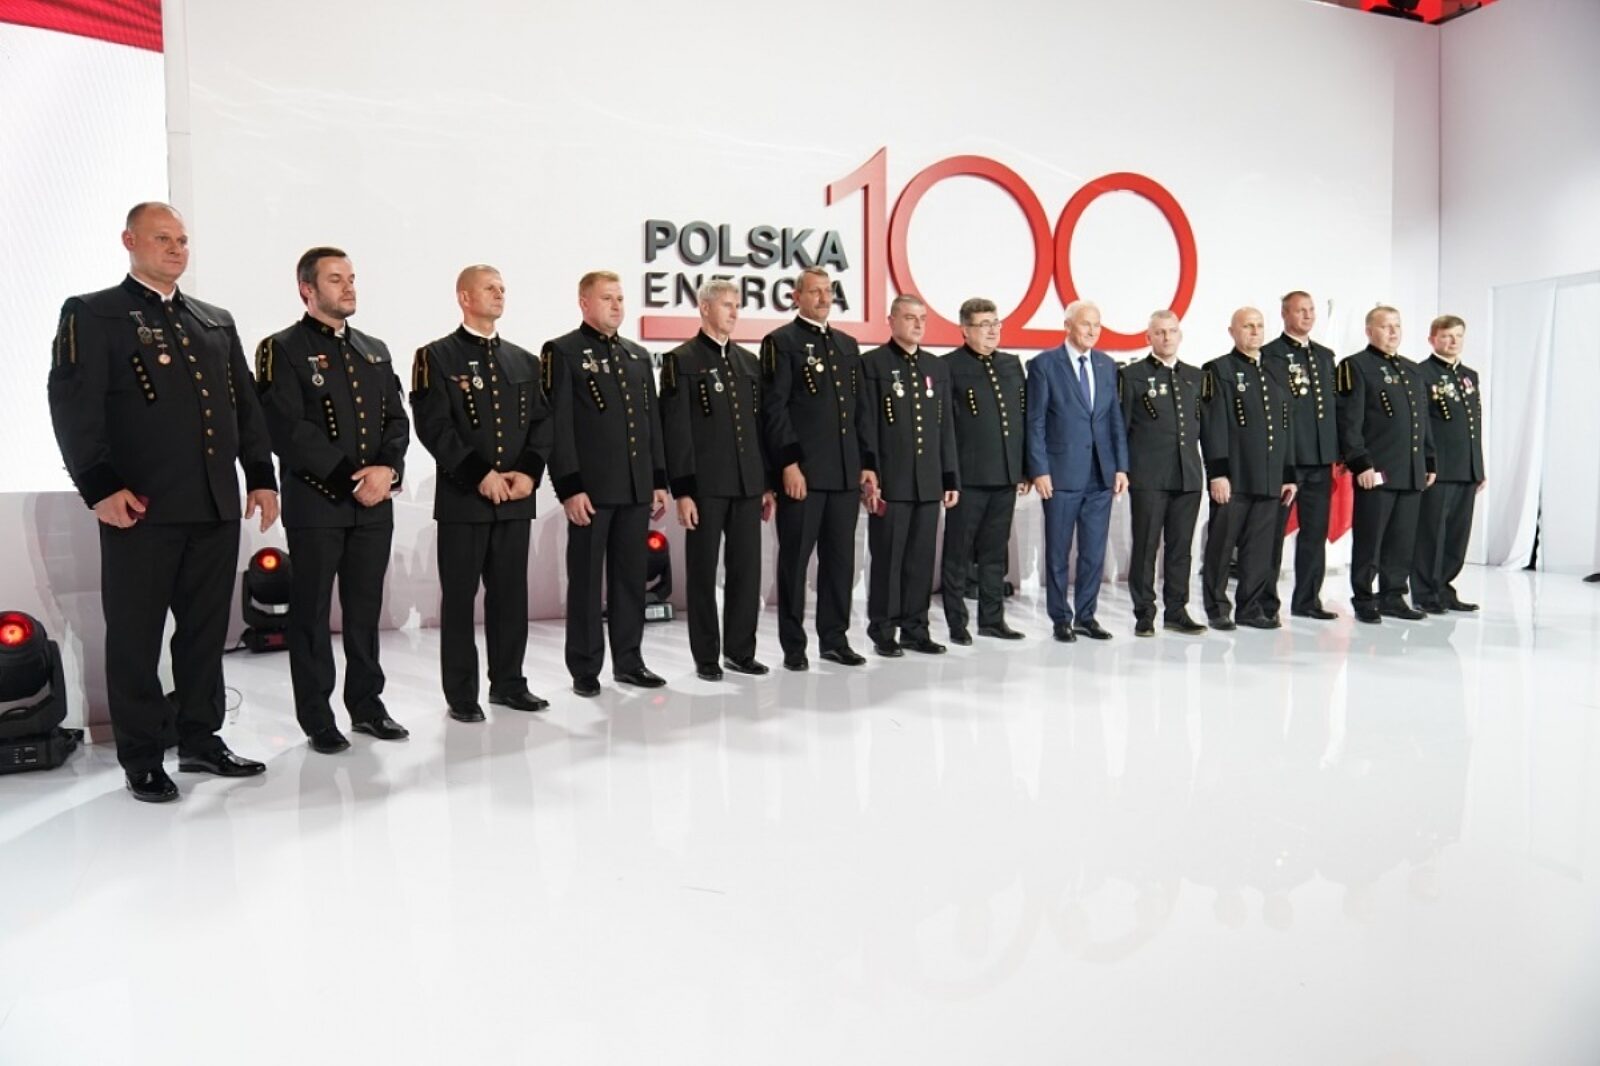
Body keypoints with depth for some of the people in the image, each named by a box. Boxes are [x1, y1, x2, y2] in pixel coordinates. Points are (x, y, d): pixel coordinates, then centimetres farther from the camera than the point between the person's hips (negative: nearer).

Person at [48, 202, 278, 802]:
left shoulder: (217, 322, 18)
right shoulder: (91, 315, 2)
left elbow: (245, 405, 17)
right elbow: (73, 406, -8)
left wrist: (261, 475, 9)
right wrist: (100, 486, -17)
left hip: (217, 506, 5)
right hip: (141, 508, -5)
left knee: (206, 629, 12)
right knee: (135, 636, 4)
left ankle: (200, 740, 24)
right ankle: (141, 760, 15)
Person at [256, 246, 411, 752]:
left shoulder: (375, 350, 16)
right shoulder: (283, 349, -2)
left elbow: (397, 420, 10)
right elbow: (288, 429, -12)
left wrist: (387, 468, -9)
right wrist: (351, 478, -16)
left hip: (375, 502, 5)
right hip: (316, 503, -5)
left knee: (365, 610, 11)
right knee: (312, 613, 4)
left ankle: (366, 705, 22)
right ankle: (317, 717, 14)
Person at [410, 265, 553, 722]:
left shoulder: (524, 360, 15)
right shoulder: (436, 357, 0)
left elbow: (543, 422, 10)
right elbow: (433, 426, -10)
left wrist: (528, 471, -6)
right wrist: (481, 474, -16)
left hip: (516, 497, 4)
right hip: (462, 497, -4)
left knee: (511, 593, 9)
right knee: (460, 596, 2)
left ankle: (508, 683, 21)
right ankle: (461, 693, 12)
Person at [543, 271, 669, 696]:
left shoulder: (639, 355, 16)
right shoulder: (561, 352, -2)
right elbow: (558, 426, -9)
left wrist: (660, 481, 12)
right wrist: (570, 488, -15)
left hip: (636, 488, 6)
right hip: (590, 489, -5)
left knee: (632, 577, 11)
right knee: (586, 580, 3)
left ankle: (628, 660, 22)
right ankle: (585, 668, 13)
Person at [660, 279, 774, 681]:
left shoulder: (749, 361, 15)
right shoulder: (681, 360, -2)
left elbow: (760, 425, 15)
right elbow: (676, 431, -7)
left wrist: (768, 483, 12)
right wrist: (682, 490, -12)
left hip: (748, 485, 5)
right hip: (705, 486, -5)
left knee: (747, 570, 8)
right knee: (703, 572, 4)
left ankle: (740, 651, 20)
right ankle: (706, 657, 14)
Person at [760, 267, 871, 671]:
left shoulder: (847, 344, 18)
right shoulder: (781, 341, -1)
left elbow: (858, 409, 17)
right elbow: (775, 409, -9)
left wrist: (865, 464, 11)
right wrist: (789, 463, -16)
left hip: (845, 472, 6)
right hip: (802, 471, -6)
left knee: (840, 558, 10)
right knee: (795, 559, 2)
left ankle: (834, 638, 21)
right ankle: (793, 645, 11)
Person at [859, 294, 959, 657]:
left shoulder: (937, 367, 15)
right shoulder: (873, 363, -1)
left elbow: (946, 426, 14)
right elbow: (867, 426, -6)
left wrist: (951, 478, 10)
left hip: (928, 482, 5)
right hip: (889, 481, -5)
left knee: (922, 559, 9)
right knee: (887, 558, 2)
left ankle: (915, 628, 19)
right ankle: (883, 631, 12)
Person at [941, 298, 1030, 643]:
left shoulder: (1012, 364, 14)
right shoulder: (949, 366, -4)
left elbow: (1024, 418, 15)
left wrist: (1025, 469, 11)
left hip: (1006, 476, 6)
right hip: (968, 476, -5)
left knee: (995, 552, 14)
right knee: (958, 553, 4)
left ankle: (992, 619, 24)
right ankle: (957, 623, 13)